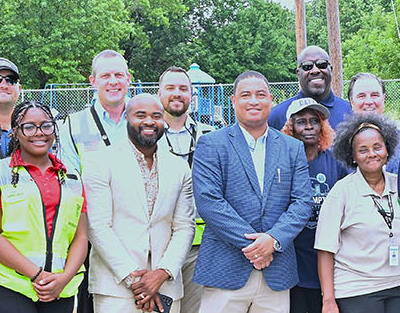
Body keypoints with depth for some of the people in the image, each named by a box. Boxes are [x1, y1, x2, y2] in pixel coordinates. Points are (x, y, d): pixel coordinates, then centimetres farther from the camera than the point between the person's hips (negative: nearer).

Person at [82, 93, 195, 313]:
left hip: (165, 286, 3)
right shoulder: (100, 162, -1)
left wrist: (163, 273, -8)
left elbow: (185, 227, 7)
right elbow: (98, 227, -7)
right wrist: (131, 279, -12)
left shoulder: (179, 167, 11)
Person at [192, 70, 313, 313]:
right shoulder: (211, 145, 2)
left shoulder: (293, 148, 12)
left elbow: (302, 202, 4)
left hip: (277, 274, 3)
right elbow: (208, 201, -8)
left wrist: (273, 239, -12)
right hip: (226, 271, -2)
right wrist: (250, 243, -13)